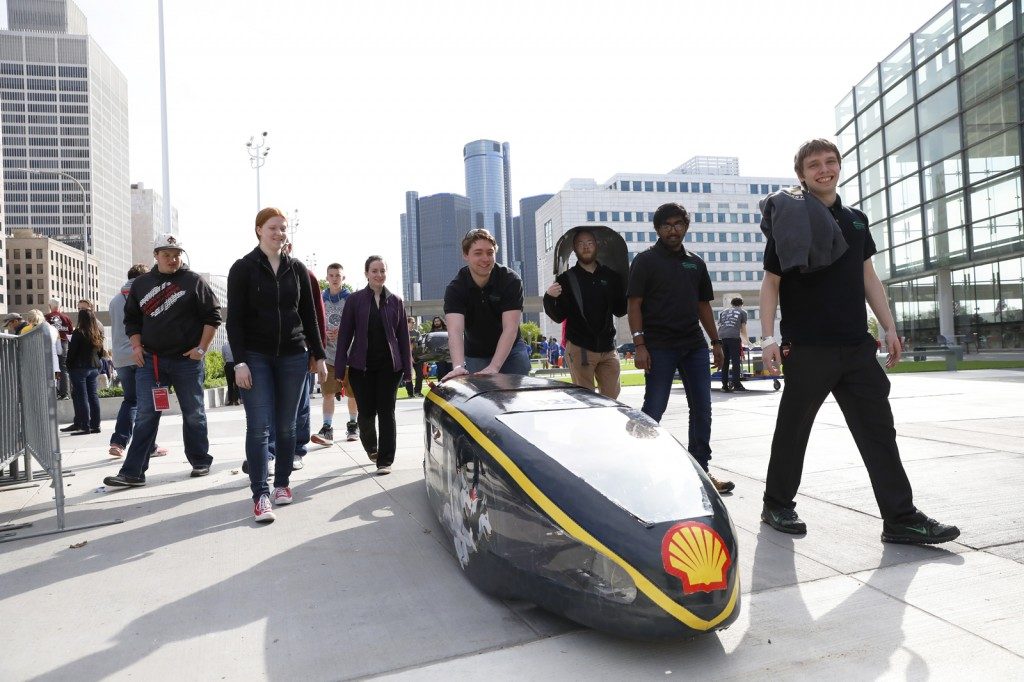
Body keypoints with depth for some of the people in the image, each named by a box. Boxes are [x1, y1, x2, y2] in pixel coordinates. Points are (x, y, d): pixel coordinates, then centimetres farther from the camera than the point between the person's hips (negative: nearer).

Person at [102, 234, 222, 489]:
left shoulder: (194, 281, 0)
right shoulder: (141, 284, 10)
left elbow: (212, 316, -1)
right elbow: (131, 319, 17)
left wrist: (201, 348, -7)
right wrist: (136, 346, 4)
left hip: (187, 360, -2)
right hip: (149, 360, 3)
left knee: (194, 414, 8)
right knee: (145, 417, 1)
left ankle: (200, 461, 22)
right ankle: (132, 472, 3)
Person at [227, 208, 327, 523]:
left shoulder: (297, 269, 9)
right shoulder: (243, 268, 0)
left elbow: (309, 315, 11)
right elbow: (234, 319, -4)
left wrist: (319, 355, 7)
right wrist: (239, 361, -13)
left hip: (293, 356, 3)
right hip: (256, 357, -3)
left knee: (286, 425, 7)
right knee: (259, 426, -8)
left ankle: (282, 484, 20)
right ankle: (260, 495, -5)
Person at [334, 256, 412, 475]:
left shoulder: (395, 301, 6)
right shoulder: (355, 300, 2)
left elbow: (403, 335, 7)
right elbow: (345, 334, 1)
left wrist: (407, 367, 3)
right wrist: (340, 366, -4)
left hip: (389, 364, 1)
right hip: (361, 365, 0)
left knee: (386, 411, 0)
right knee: (366, 411, 4)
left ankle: (385, 460, 7)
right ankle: (370, 447, 34)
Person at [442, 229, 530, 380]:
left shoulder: (511, 281, -17)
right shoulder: (455, 288, -15)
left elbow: (510, 327, -26)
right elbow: (455, 330, -30)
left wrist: (493, 368, -39)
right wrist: (459, 367, -48)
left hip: (510, 351, 0)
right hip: (474, 355, 1)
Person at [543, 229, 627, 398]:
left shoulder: (610, 276, 10)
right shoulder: (566, 279, 2)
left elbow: (619, 311, 14)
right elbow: (559, 316, -2)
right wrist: (549, 298, -20)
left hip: (608, 350, 3)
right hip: (580, 349, -3)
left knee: (611, 398, 5)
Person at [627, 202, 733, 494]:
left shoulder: (695, 263, 15)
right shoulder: (646, 260, 0)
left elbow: (703, 305, 20)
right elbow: (634, 305, -6)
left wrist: (716, 342, 14)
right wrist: (640, 345, -15)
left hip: (694, 345, 6)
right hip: (659, 347, -5)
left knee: (702, 408, 7)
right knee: (653, 409, -1)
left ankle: (700, 469, 17)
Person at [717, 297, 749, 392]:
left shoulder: (723, 312, 28)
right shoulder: (742, 312, 17)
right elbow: (743, 329, 16)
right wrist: (746, 341, 30)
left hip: (721, 337, 4)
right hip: (734, 337, -4)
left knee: (724, 362, 7)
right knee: (735, 361, -3)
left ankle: (725, 385, 8)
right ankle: (736, 384, -8)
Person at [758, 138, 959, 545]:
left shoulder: (856, 220, 14)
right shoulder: (790, 221, -3)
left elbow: (868, 277, 18)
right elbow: (771, 283, -5)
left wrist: (889, 328, 12)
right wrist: (769, 337, -13)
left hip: (857, 345, 6)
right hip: (806, 347, -5)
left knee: (879, 430, 3)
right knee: (793, 430, 5)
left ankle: (901, 519, 9)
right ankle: (777, 505, 20)